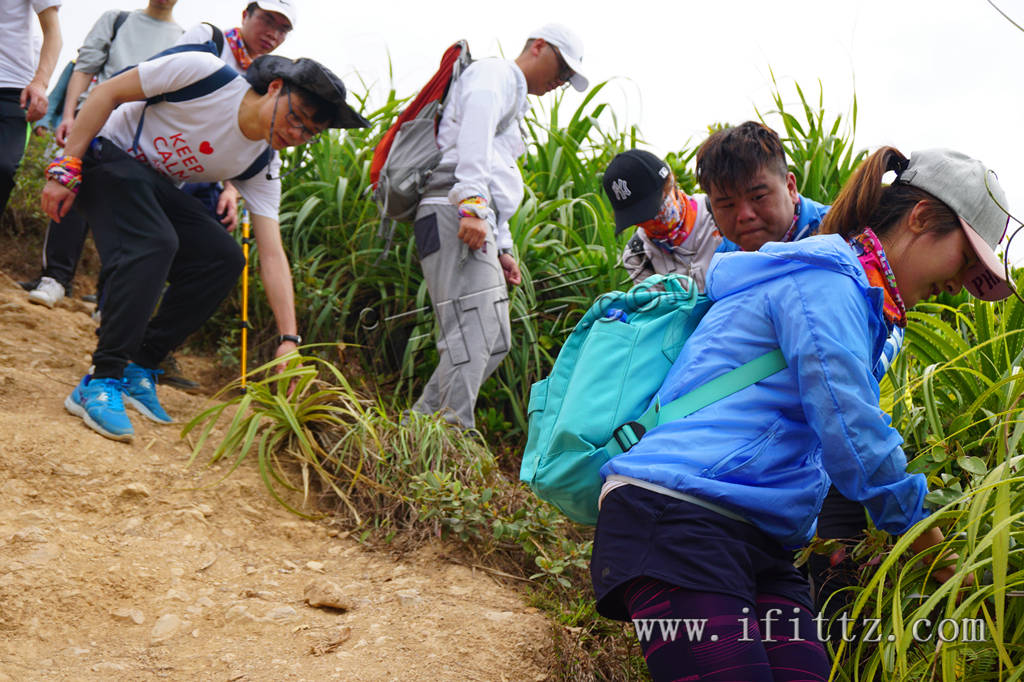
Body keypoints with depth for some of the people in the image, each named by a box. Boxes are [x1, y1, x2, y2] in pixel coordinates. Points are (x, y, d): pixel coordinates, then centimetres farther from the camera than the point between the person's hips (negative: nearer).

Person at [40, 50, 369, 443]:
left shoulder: (263, 167, -9)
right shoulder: (204, 72, -25)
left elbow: (272, 256, -13)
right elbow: (109, 92, -17)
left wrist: (288, 339, -23)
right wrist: (66, 169, -21)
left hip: (155, 188, 6)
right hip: (106, 155, -6)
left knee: (224, 258, -12)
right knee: (154, 244, -31)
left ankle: (139, 369, -4)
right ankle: (100, 383, -27)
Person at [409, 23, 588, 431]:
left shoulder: (512, 98, 35)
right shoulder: (495, 75, 4)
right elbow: (473, 136, -17)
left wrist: (502, 248, 25)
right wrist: (472, 205, -30)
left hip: (475, 223, 10)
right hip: (453, 214, -10)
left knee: (495, 341, 9)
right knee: (471, 336, -20)